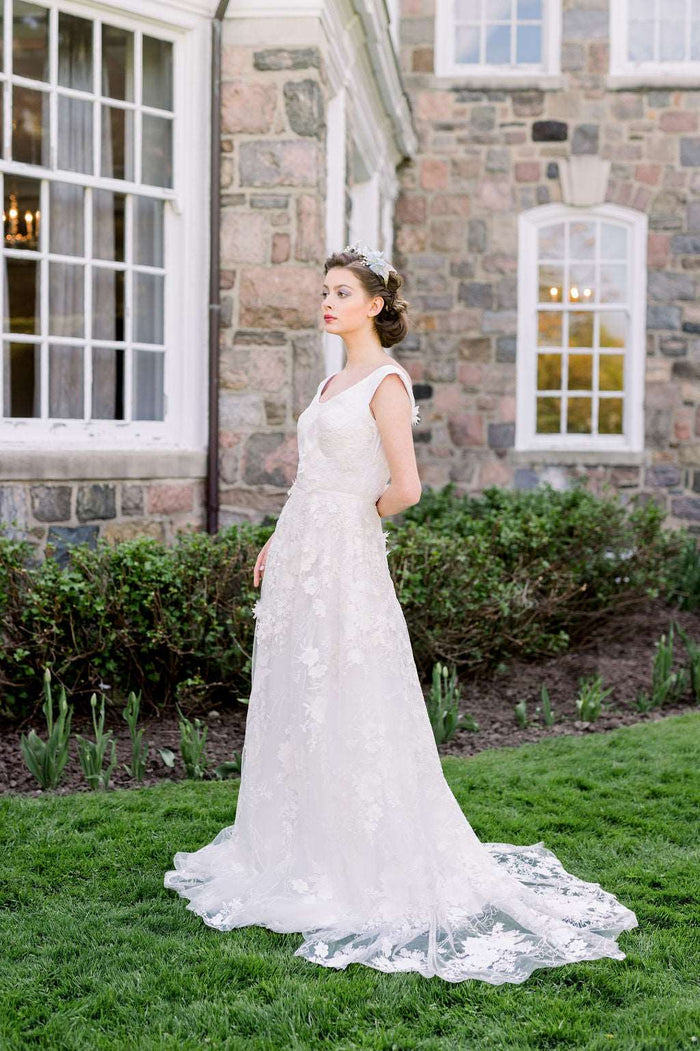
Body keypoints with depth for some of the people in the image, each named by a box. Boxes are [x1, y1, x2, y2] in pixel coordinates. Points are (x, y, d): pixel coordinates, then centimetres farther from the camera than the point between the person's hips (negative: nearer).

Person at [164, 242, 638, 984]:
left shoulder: (387, 382, -11)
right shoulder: (334, 381, 16)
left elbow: (404, 487, -20)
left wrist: (363, 518, -2)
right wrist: (277, 543, 18)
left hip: (345, 562, -9)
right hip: (300, 560, 9)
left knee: (351, 717, -3)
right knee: (293, 708, 13)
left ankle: (376, 871, 9)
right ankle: (302, 853, 26)